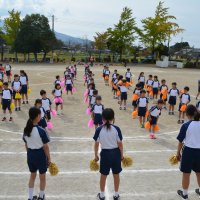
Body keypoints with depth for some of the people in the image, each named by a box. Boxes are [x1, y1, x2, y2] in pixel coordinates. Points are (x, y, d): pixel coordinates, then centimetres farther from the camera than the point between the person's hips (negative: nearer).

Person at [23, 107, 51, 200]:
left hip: (30, 155, 5)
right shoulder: (41, 131, -22)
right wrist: (49, 158, -5)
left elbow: (26, 145, 5)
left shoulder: (26, 130, -5)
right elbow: (45, 147, -16)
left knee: (32, 176, 23)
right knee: (42, 177, 16)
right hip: (40, 155, -5)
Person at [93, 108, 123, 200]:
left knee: (103, 175, 16)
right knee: (116, 175, 17)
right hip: (115, 153, 0)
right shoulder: (116, 129, -13)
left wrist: (96, 155, 9)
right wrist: (122, 155, 6)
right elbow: (120, 144, -8)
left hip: (105, 153, 0)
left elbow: (96, 144, -5)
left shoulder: (99, 130, -11)